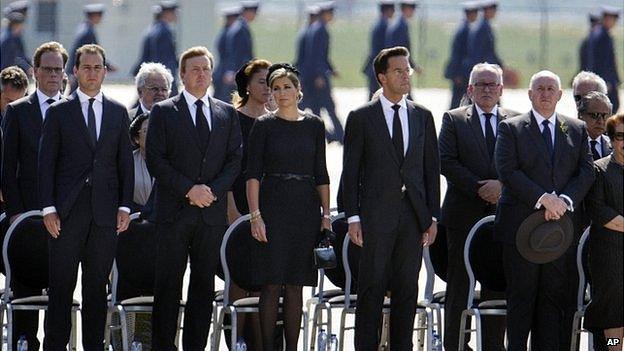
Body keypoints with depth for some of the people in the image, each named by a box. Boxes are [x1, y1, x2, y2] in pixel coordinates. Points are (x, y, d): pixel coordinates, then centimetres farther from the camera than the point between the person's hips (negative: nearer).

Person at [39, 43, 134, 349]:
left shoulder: (118, 112, 11)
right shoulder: (58, 112, 4)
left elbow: (125, 162, 11)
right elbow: (46, 163, 1)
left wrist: (125, 206, 3)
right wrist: (48, 208, -7)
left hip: (105, 210, 2)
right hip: (67, 210, -2)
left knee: (97, 287, 6)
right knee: (61, 286, -1)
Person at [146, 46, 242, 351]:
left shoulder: (227, 114, 13)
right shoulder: (163, 112, 3)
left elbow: (234, 160, 8)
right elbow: (155, 161, -4)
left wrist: (213, 190, -8)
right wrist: (189, 189, -13)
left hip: (212, 211, 3)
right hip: (174, 211, -3)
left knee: (204, 286, 4)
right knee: (168, 286, -2)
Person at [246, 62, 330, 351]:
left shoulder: (314, 125, 9)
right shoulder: (264, 125, 1)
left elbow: (321, 174, 11)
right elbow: (253, 174, -3)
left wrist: (326, 214, 4)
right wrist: (255, 215, -12)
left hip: (305, 208, 3)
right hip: (273, 205, -3)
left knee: (295, 284, 5)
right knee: (271, 284, -5)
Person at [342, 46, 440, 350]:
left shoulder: (422, 117, 12)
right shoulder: (361, 118, 2)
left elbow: (431, 169, 12)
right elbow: (350, 172, 1)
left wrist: (433, 217, 6)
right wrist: (353, 218, -6)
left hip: (413, 216, 3)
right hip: (376, 216, -3)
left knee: (407, 288, 4)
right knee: (372, 288, -3)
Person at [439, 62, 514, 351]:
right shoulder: (454, 120, 5)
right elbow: (446, 162, -5)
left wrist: (502, 185, -13)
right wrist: (479, 189, -13)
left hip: (502, 215, 2)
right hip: (464, 215, -2)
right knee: (459, 286, 0)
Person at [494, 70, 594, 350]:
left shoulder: (577, 130, 14)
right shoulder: (511, 128, 3)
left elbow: (586, 172, 5)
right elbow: (507, 171, -8)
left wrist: (565, 200, -12)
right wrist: (543, 198, -17)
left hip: (561, 222, 3)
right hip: (521, 225, -3)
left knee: (554, 296, 2)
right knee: (521, 296, -1)